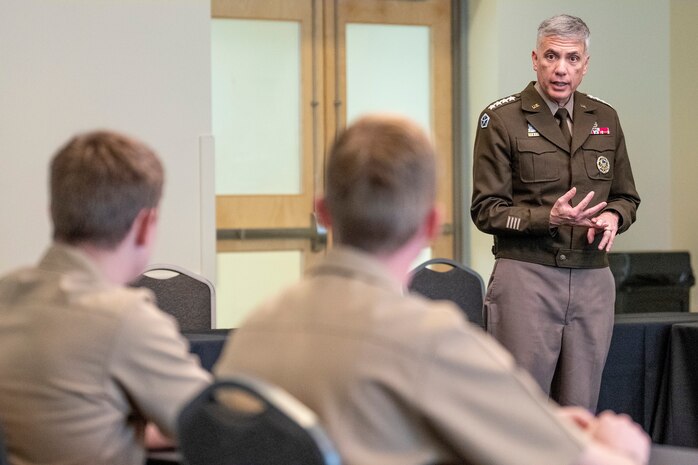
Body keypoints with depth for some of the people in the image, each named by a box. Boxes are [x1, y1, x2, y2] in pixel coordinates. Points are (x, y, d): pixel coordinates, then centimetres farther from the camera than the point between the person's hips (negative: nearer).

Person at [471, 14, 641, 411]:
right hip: (526, 276, -4)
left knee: (580, 413, 6)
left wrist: (613, 216, -2)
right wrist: (549, 218, -19)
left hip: (592, 278, 4)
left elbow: (627, 197, 21)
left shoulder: (605, 118, 13)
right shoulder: (501, 119, -2)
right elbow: (486, 210, -4)